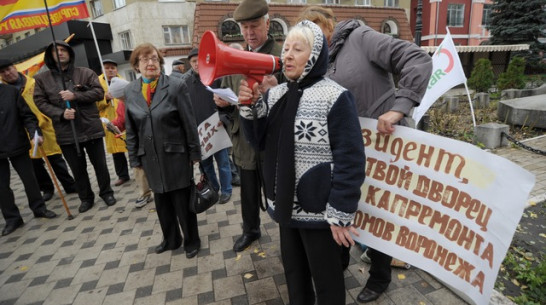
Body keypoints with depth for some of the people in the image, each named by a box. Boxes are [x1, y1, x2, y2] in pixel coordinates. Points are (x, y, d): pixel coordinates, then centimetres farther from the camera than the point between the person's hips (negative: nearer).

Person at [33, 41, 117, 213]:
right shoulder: (41, 79, 7)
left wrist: (75, 96, -18)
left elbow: (99, 92, -5)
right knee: (78, 169, 11)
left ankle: (106, 192, 27)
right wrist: (60, 113, -15)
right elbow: (40, 102, 2)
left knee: (100, 164, 8)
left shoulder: (86, 73, 3)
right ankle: (86, 198, 28)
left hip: (91, 127, -1)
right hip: (66, 132, 2)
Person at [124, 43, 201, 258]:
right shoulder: (130, 91, 4)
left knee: (183, 201, 7)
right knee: (161, 201, 17)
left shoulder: (176, 86, -8)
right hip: (150, 157, 4)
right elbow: (130, 129, 7)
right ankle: (170, 239, 38)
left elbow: (189, 122, -8)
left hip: (176, 154, -4)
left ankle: (191, 241, 28)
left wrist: (195, 152, -7)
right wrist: (134, 158, 8)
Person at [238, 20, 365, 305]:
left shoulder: (334, 97, -15)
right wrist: (249, 107, -7)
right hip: (286, 205, 6)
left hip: (319, 209, -6)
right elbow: (260, 141, 8)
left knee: (325, 280, 15)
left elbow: (350, 161, -17)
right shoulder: (274, 94, 4)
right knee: (293, 272, 25)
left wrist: (340, 214, -16)